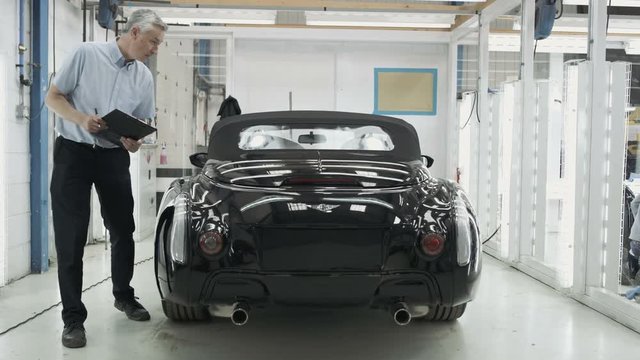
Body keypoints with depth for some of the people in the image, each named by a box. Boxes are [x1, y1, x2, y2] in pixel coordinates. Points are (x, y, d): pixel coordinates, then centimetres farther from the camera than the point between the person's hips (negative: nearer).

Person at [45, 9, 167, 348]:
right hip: (73, 152, -4)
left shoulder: (145, 78, 7)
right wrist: (81, 119, -22)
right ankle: (73, 317, 4)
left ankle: (123, 295, 32)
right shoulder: (87, 54, -6)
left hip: (114, 156, 4)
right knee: (70, 237, -3)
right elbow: (53, 97, -3)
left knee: (123, 230, 11)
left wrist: (134, 141, -10)